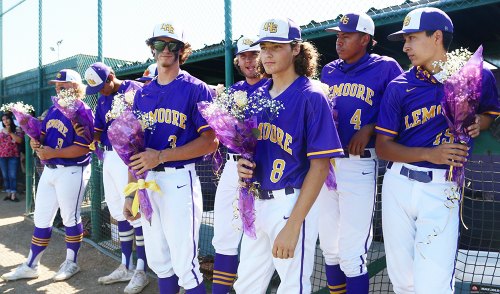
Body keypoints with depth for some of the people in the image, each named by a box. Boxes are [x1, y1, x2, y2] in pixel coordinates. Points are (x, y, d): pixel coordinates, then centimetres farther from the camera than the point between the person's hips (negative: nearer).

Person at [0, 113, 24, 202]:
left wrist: (10, 132, -13)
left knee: (13, 176, -7)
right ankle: (8, 193, 11)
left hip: (13, 156, -4)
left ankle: (13, 195, -7)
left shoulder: (17, 129, 2)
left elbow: (20, 140, -11)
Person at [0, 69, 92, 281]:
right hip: (49, 170, 8)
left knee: (70, 218, 5)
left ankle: (71, 263, 22)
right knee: (41, 218, 14)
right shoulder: (53, 110, 12)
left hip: (72, 171, -8)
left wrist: (53, 153, -23)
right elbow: (42, 133, 15)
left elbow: (82, 148, -22)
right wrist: (36, 142, -8)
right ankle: (31, 266, 26)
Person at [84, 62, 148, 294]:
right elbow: (99, 133, 14)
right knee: (120, 214, 14)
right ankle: (126, 267, 26)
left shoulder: (135, 89, -7)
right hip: (109, 158, 8)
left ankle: (141, 271, 8)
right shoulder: (102, 100, 15)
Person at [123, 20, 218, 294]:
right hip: (147, 181, 6)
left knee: (185, 265, -2)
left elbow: (210, 141, -13)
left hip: (179, 180, -6)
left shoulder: (196, 89, -5)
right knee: (158, 261, 16)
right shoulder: (143, 94, 13)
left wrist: (161, 156, -18)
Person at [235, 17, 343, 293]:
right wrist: (243, 163, -3)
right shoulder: (258, 96, 9)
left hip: (292, 203, -6)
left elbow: (319, 166, -14)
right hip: (257, 202, 7)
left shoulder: (311, 97, -10)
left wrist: (293, 226, -18)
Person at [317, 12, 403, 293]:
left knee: (352, 253, -5)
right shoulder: (329, 71, 14)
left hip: (359, 166, -5)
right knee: (329, 246, 15)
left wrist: (369, 129, -15)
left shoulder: (385, 68, -2)